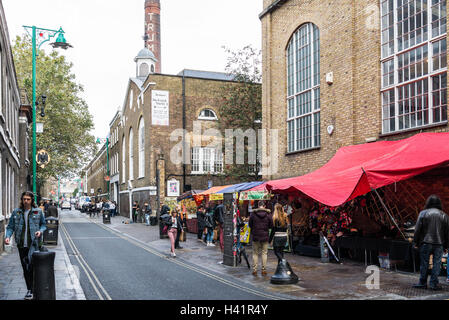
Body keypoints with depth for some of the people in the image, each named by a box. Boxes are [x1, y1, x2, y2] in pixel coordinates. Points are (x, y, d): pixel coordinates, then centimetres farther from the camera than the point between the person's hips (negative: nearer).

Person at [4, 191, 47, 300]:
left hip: (33, 244, -3)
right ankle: (30, 289, 23)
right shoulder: (16, 212, 5)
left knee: (31, 266, -12)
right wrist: (8, 236, -11)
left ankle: (31, 290, -1)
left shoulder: (38, 211, 1)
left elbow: (43, 224, 11)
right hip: (21, 244, 3)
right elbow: (10, 226, 6)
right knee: (25, 268, 11)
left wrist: (40, 231, -10)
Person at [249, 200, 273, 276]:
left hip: (255, 236, 0)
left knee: (255, 253, 9)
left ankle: (254, 270, 9)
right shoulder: (268, 214, -6)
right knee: (264, 253, 9)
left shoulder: (253, 214, -6)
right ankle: (264, 270, 10)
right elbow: (271, 225, 0)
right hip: (265, 236, 0)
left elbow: (250, 224, 1)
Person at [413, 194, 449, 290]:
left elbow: (417, 229, -3)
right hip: (439, 244, 1)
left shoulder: (423, 213, -2)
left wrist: (416, 242, 5)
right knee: (437, 264, 6)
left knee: (424, 263, 5)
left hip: (425, 243, -1)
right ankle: (434, 284, 7)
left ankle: (422, 283, 12)